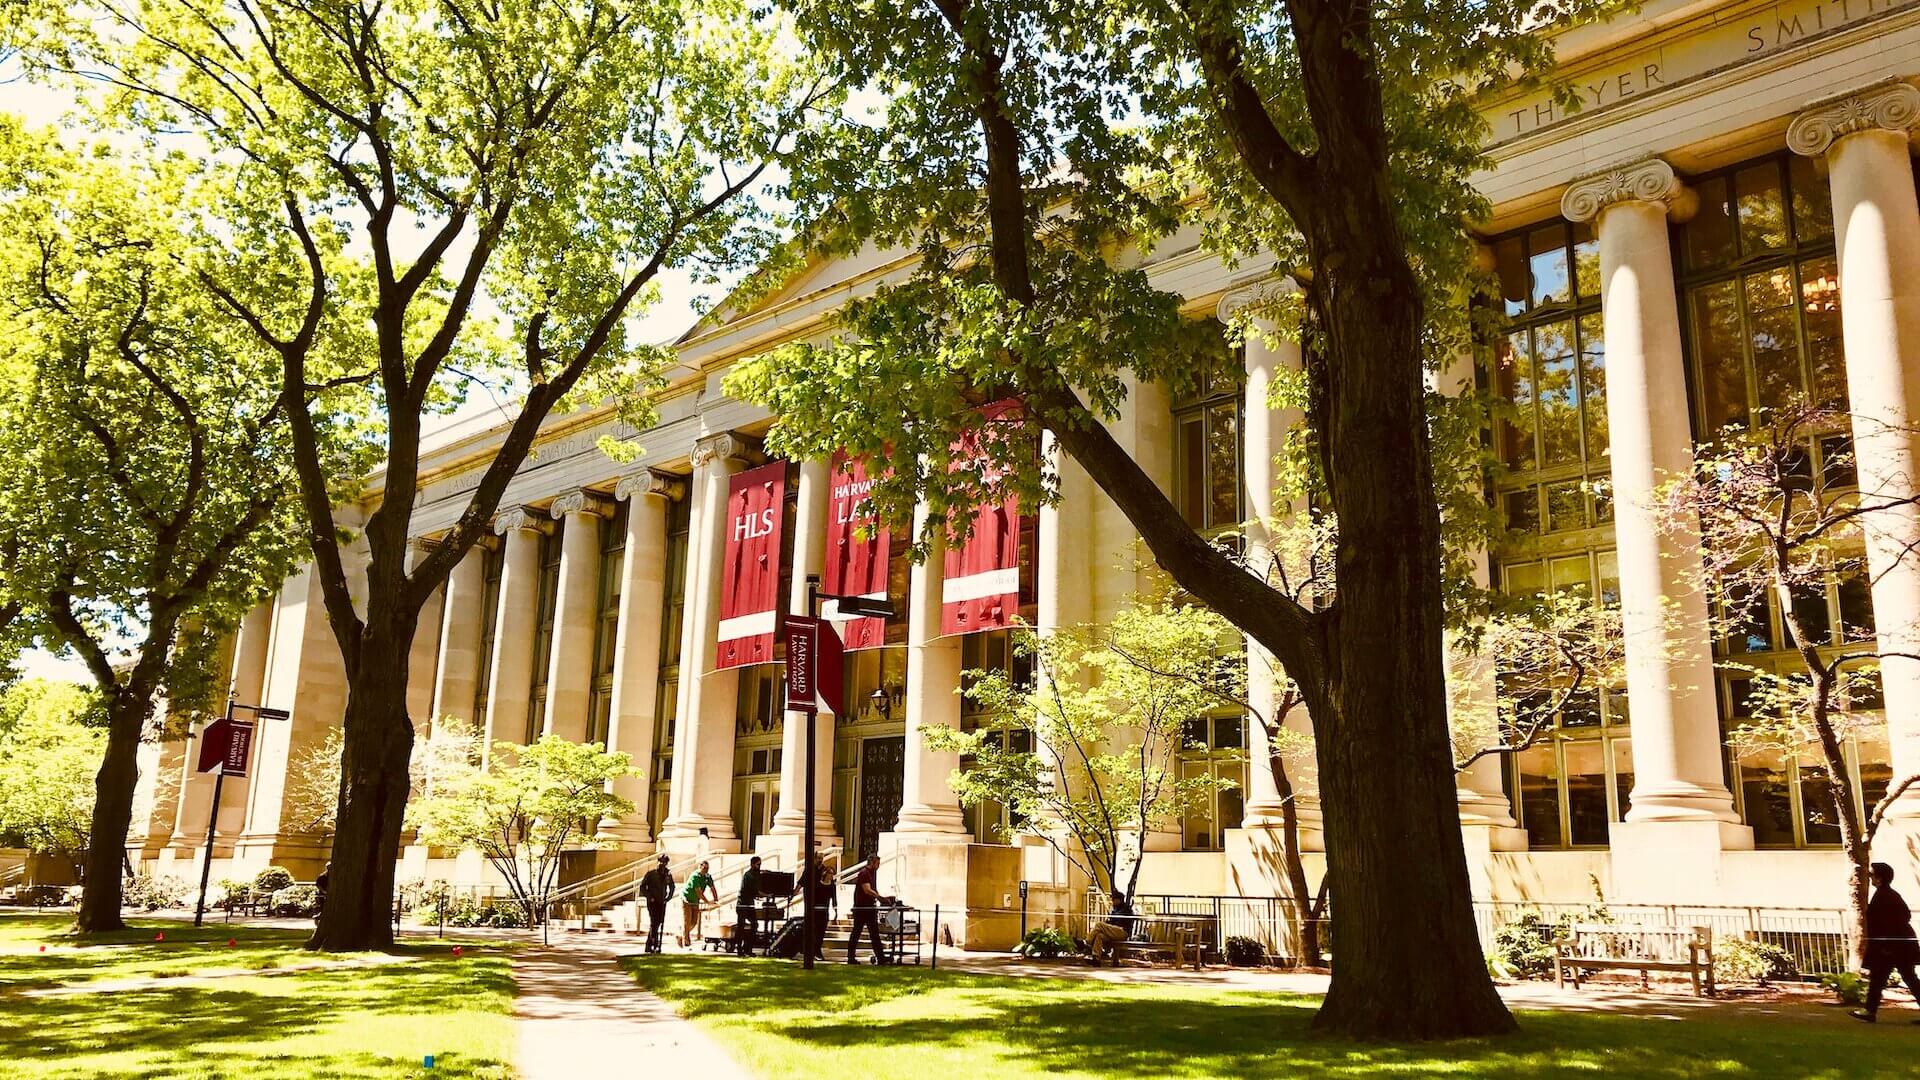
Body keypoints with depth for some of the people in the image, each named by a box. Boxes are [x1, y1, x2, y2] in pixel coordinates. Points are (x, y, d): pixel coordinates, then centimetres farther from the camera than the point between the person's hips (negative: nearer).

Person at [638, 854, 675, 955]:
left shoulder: (668, 874, 6)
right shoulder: (651, 873, -5)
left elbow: (672, 887, 20)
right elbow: (642, 886, -3)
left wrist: (668, 898, 9)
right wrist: (649, 897, -10)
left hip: (662, 902, 4)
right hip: (652, 902, -4)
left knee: (658, 923, 6)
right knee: (654, 922, -14)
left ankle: (649, 944, 21)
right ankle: (655, 945, -15)